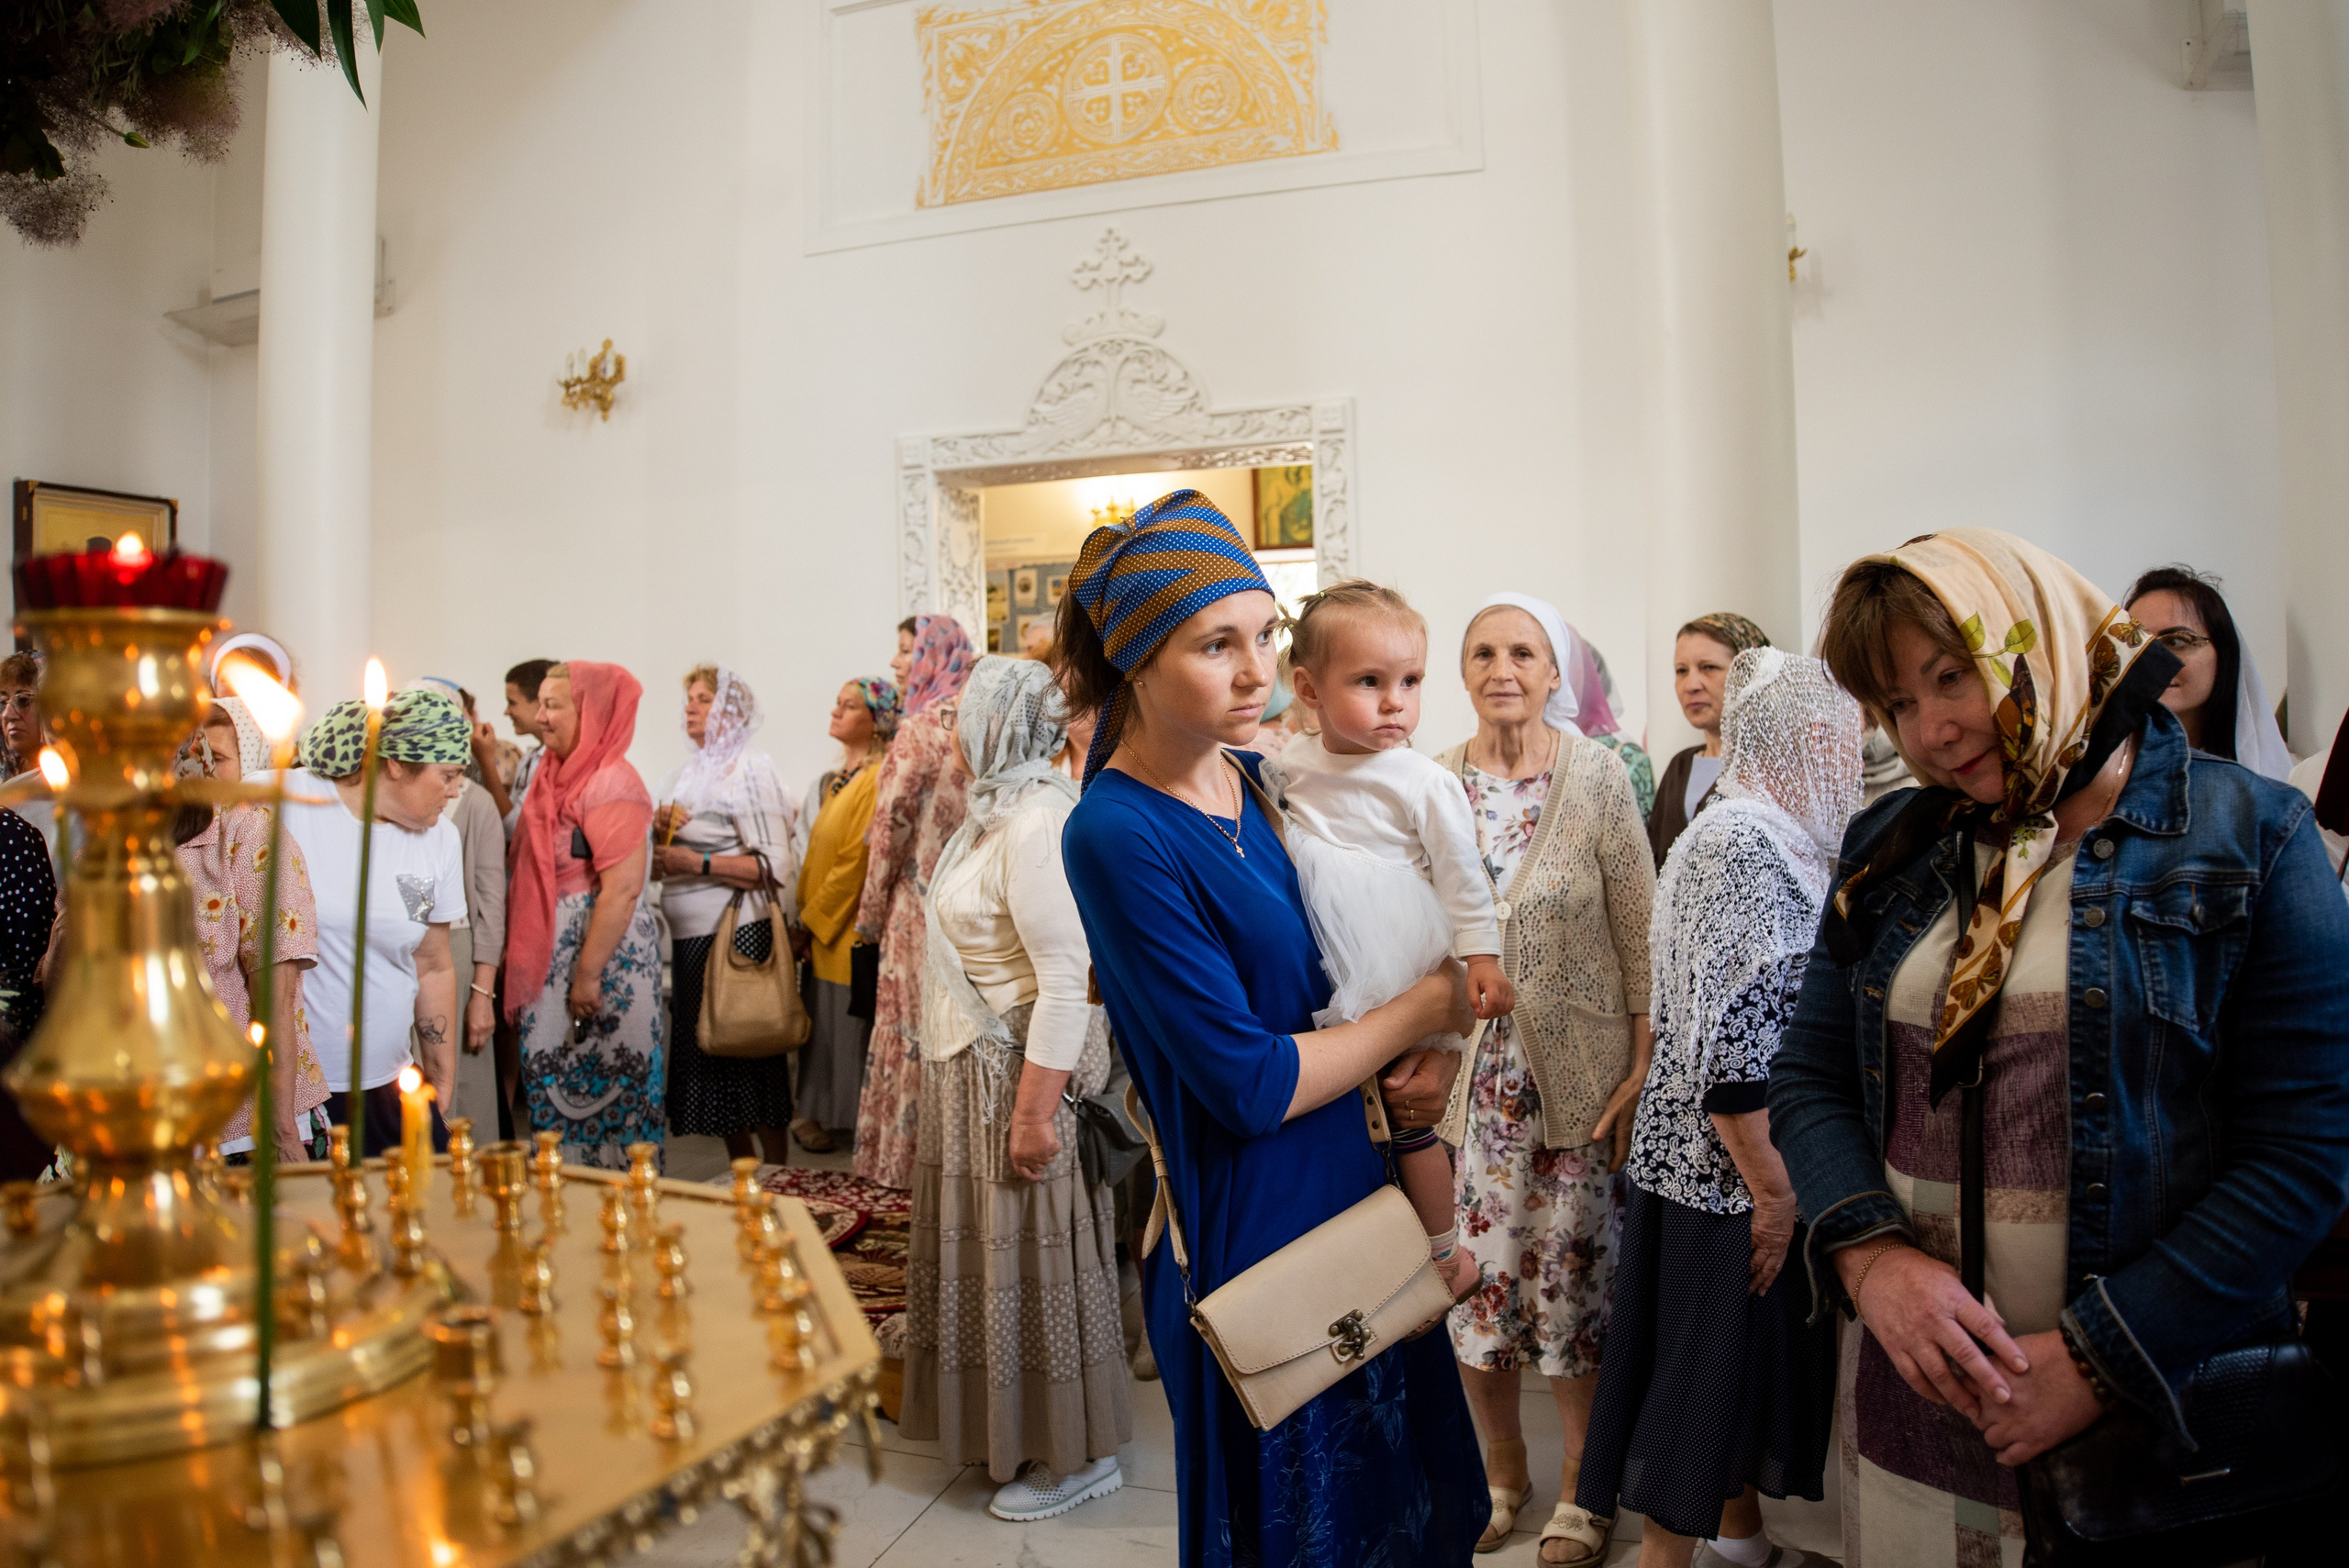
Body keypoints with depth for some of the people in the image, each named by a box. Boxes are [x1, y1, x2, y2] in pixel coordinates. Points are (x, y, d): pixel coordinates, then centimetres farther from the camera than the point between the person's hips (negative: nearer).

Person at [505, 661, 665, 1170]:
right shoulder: (554, 775, 13)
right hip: (551, 957, 9)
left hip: (603, 955, -9)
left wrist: (588, 974, -22)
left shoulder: (611, 784, -17)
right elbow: (517, 854, 12)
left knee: (603, 1086, 1)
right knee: (553, 1086, 15)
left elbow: (623, 887, -22)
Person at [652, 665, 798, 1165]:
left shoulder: (748, 771, -8)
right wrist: (658, 833, 2)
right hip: (690, 937, 8)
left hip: (738, 936, -8)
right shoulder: (687, 773, 16)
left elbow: (776, 867, -17)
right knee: (708, 1058, 11)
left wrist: (696, 863, -20)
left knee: (754, 1062, -2)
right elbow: (664, 862, 23)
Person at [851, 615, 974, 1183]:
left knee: (914, 1030, 3)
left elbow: (891, 829, -11)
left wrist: (871, 914, -2)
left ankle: (906, 1156, 13)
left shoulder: (918, 730, -12)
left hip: (921, 903, -6)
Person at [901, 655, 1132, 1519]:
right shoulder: (996, 813, 10)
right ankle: (1016, 1427, 36)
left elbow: (1069, 979, -26)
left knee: (1035, 1256, 3)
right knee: (987, 1248, 19)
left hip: (1020, 1072, -9)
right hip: (973, 1067, 10)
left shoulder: (1036, 824, -22)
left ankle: (1076, 1455, 21)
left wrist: (1035, 1111, -26)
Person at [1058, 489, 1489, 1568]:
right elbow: (1250, 1084, -23)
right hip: (1248, 1227, -7)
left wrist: (1405, 1069, -6)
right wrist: (1425, 1010, -10)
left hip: (1352, 1186, 7)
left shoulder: (1251, 783, 1)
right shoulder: (1116, 834, -22)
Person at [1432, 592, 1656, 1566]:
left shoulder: (1598, 775, -6)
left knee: (1572, 1277, 8)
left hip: (1576, 1073, -2)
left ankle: (1583, 1486, 31)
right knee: (1475, 1278, 9)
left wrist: (1643, 1070, -8)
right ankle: (1500, 1474, 33)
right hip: (1468, 1073, 2)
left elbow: (1640, 935, -5)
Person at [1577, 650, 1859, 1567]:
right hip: (1728, 1171, -9)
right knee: (1709, 1361, 4)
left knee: (1760, 1350, 21)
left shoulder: (1777, 840, 10)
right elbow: (1726, 1042, -24)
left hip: (1767, 1163, 9)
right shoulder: (1740, 846, -21)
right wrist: (1772, 1190, -19)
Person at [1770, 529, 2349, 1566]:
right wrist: (1869, 1253, -14)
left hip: (2150, 1414, -3)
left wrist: (2101, 1359, -16)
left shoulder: (2248, 839, -7)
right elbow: (1809, 1079, 3)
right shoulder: (1890, 848, 4)